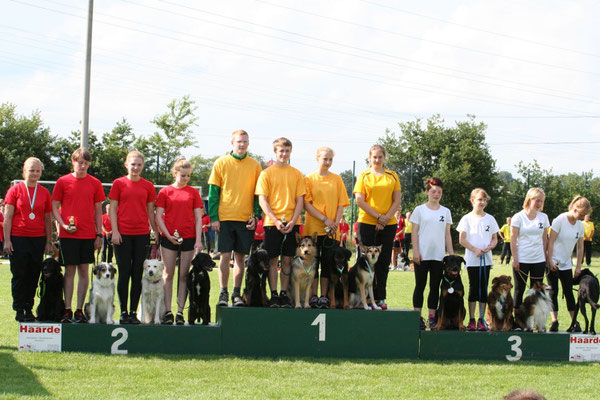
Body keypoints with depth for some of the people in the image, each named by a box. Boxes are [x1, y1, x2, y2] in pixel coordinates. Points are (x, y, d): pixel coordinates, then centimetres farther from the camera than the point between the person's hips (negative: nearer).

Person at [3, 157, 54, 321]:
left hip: (38, 240, 3)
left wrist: (49, 242, 8)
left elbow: (48, 220, 12)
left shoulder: (44, 193, 9)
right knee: (19, 275, 0)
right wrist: (7, 240, -8)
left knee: (33, 275, 4)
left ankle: (29, 308, 13)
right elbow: (7, 217, -1)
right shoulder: (15, 190, 1)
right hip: (18, 239, -3)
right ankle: (19, 310, 7)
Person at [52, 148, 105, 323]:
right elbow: (55, 207, 5)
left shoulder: (95, 183, 6)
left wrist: (99, 234, 3)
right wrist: (63, 225, -10)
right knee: (70, 270, -1)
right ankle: (67, 310, 2)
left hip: (88, 235, 2)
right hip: (68, 234, -2)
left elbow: (98, 210, 9)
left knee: (84, 270, 3)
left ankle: (79, 310, 7)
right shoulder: (63, 182, 2)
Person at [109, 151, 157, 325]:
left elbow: (150, 211, 13)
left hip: (142, 234, 2)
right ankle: (123, 312, 6)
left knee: (137, 274, 3)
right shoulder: (119, 183, 3)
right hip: (123, 234, -2)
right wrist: (115, 231, -6)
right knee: (124, 273, 0)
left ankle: (134, 312, 8)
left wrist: (156, 232, 8)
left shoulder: (148, 186, 8)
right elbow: (113, 209, 3)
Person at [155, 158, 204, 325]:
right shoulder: (165, 192, 4)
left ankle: (180, 312, 5)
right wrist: (168, 235, -9)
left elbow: (198, 218, 5)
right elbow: (158, 216, 2)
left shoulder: (193, 192, 7)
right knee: (168, 275, 1)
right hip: (169, 239, -1)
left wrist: (198, 240, -3)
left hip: (188, 239, 1)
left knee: (184, 275, 2)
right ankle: (167, 311, 3)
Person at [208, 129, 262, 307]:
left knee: (240, 256, 4)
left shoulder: (254, 165, 7)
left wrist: (256, 216, -2)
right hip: (224, 218, -1)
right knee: (225, 255, -4)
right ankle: (223, 293, 4)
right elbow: (213, 191, 3)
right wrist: (213, 217, -4)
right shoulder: (221, 163, 3)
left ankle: (236, 293, 11)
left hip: (245, 219, 1)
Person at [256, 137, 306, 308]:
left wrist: (293, 221, -9)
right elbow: (262, 200, -2)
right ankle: (273, 295, 3)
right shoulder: (266, 173, 2)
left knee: (287, 259, 3)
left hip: (292, 223, 2)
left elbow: (300, 200, 6)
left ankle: (284, 294, 9)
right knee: (273, 259, -1)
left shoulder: (296, 174, 8)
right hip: (272, 222, -2)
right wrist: (275, 221, -14)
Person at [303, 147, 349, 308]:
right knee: (313, 261, -2)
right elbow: (307, 204, -4)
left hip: (332, 229, 2)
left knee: (327, 262, 2)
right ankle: (313, 297, 2)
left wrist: (336, 222, -7)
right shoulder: (309, 179, 2)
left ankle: (324, 296, 6)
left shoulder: (336, 179, 9)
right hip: (313, 227, -2)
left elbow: (341, 204, 8)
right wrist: (325, 219, -12)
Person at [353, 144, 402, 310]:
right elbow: (360, 201, -4)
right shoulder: (364, 176, 4)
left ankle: (380, 298, 6)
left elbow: (397, 200, 6)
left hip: (388, 224, 2)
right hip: (367, 223, -2)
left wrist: (386, 218, -8)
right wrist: (378, 216, -11)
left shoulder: (392, 176, 10)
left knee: (384, 261, 2)